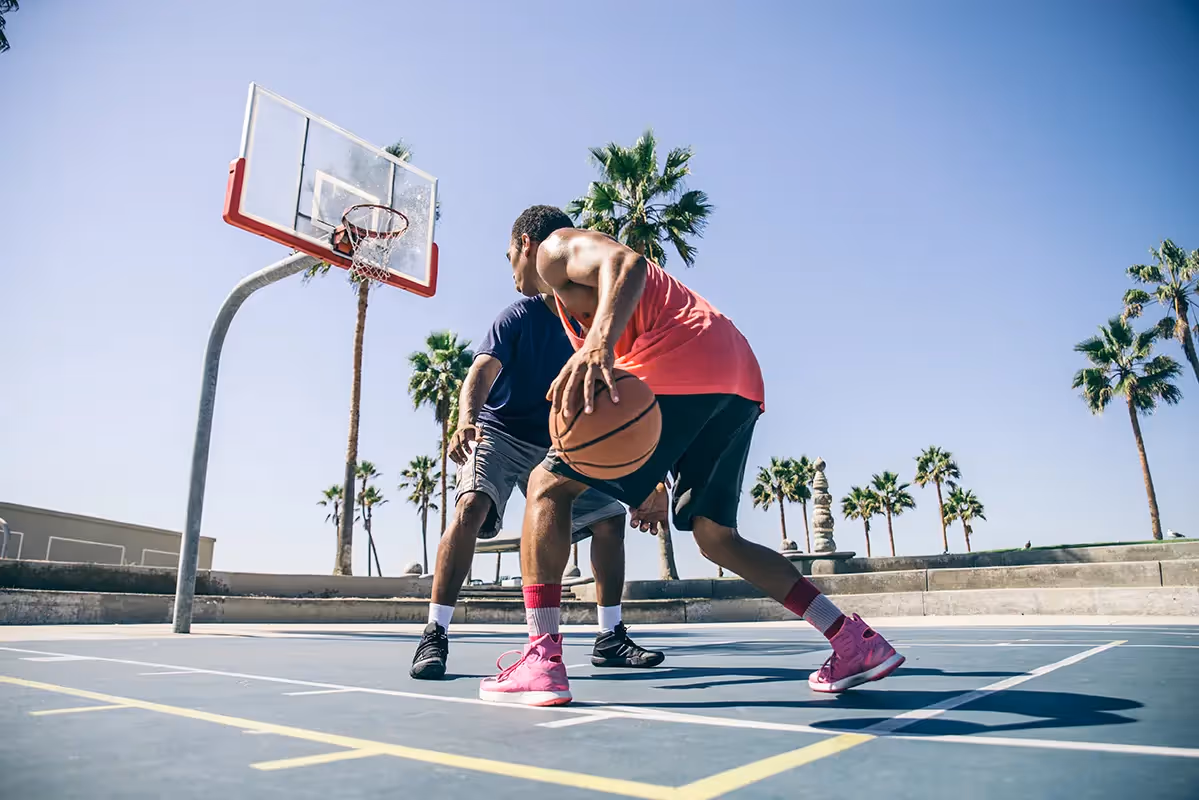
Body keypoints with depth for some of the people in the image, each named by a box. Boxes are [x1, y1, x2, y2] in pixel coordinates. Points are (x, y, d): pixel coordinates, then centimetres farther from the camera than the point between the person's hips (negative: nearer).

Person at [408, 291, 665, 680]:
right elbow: (482, 371, -26)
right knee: (471, 506, -32)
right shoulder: (521, 315, -13)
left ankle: (610, 637, 8)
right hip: (497, 431, -5)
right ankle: (435, 635, -22)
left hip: (552, 445, 5)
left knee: (610, 518, -3)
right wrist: (466, 421, -47)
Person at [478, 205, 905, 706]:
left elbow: (628, 263, -14)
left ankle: (542, 659, -10)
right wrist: (654, 485, 33)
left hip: (683, 366, -9)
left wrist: (599, 345, -34)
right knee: (715, 536, 17)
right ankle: (856, 641, 14)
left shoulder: (557, 247, 12)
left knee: (549, 486, -2)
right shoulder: (577, 298, 38)